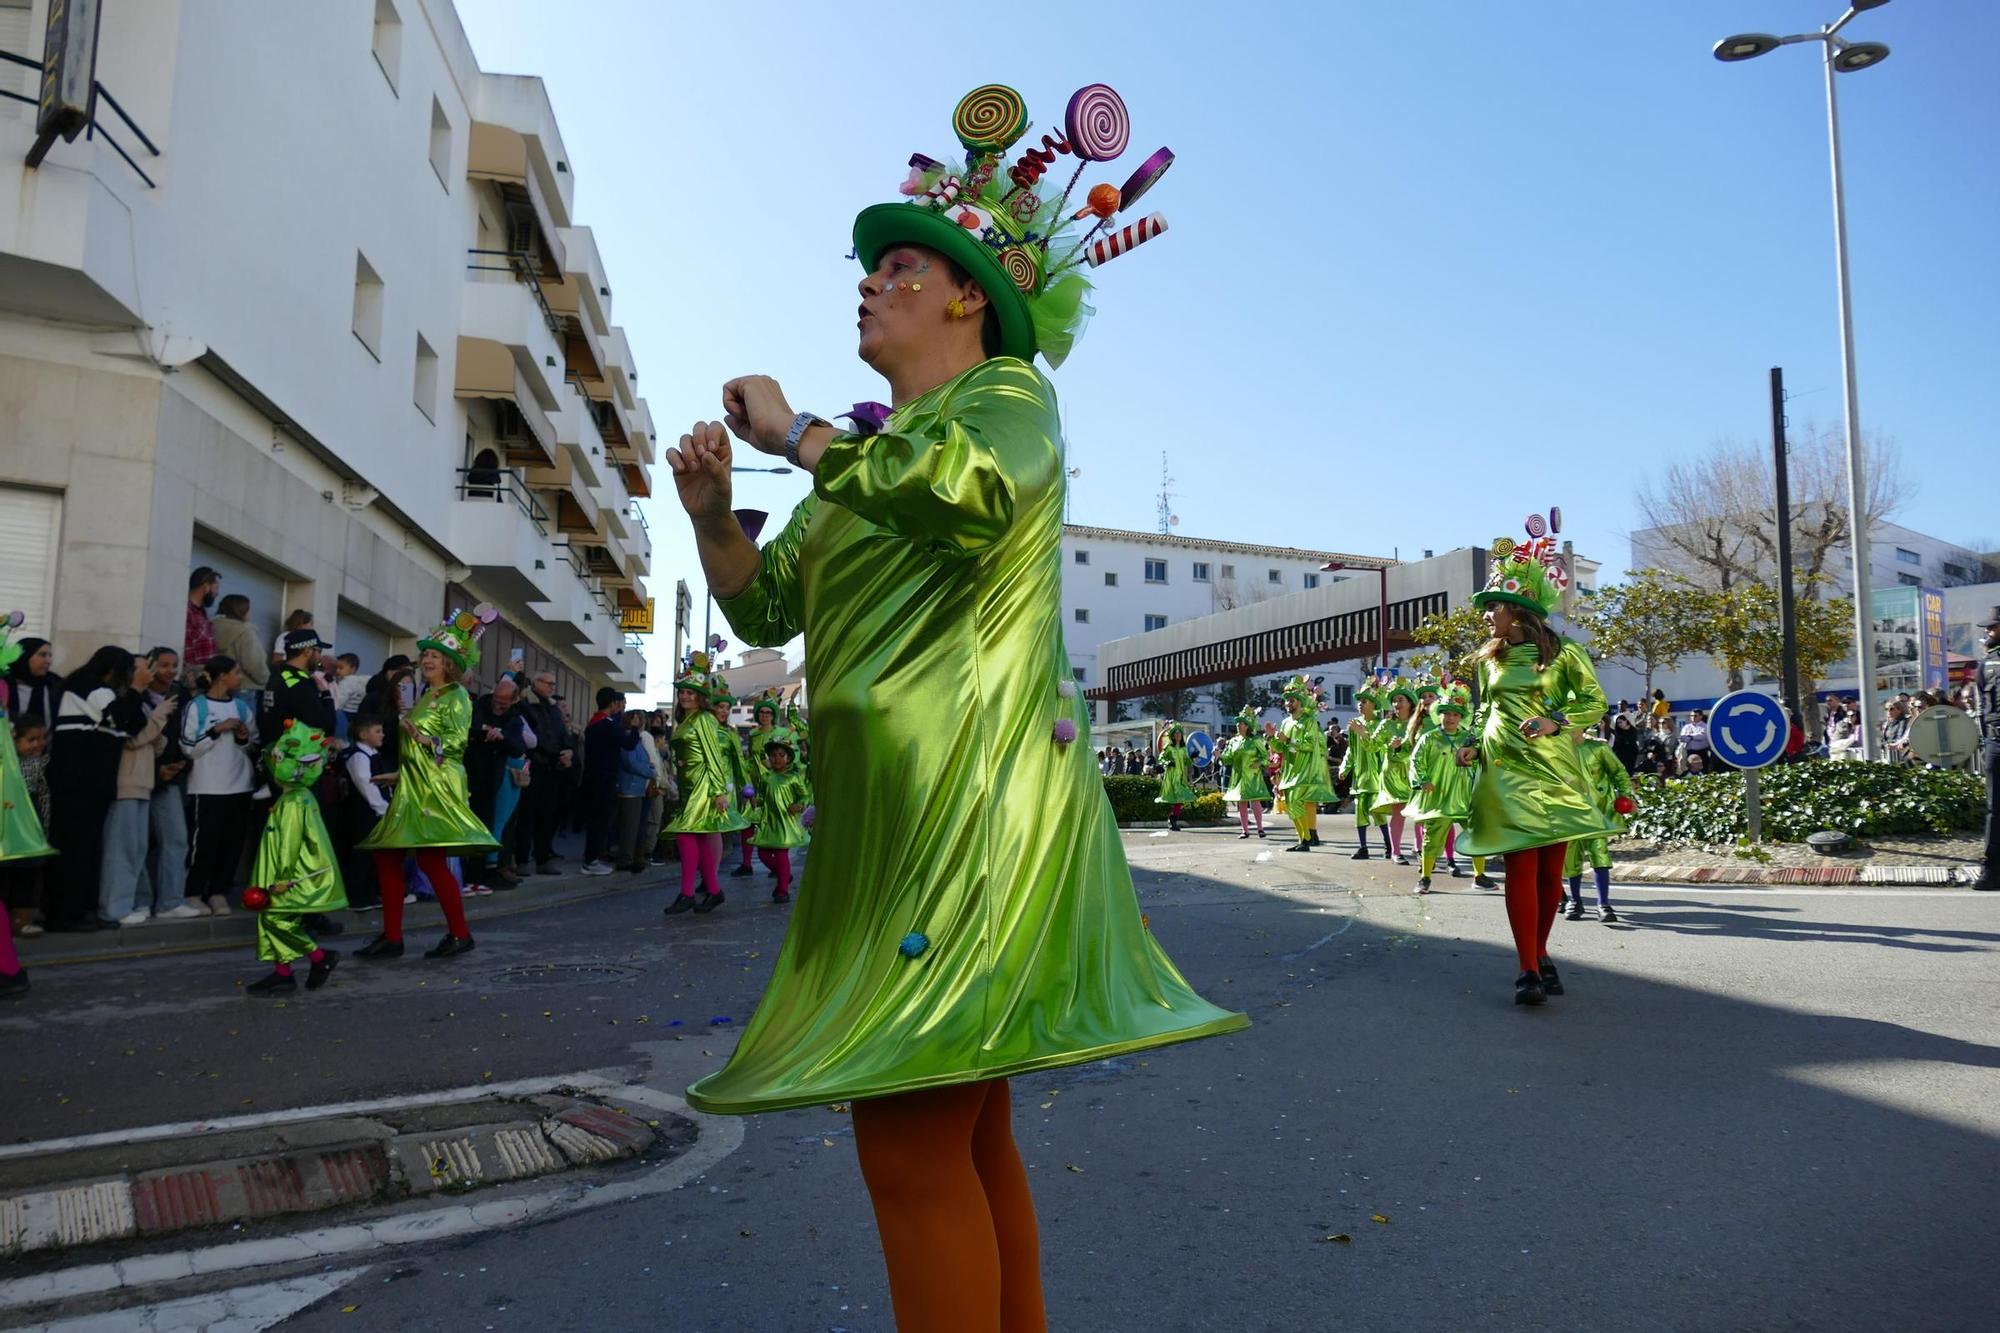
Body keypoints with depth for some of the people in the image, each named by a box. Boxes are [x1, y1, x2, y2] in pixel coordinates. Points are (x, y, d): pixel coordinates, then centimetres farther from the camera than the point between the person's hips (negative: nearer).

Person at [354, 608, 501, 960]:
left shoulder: (456, 695, -5)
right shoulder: (425, 697, 19)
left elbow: (457, 741, -16)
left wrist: (423, 738, -26)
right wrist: (398, 772, 15)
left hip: (437, 785, -9)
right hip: (412, 785, 9)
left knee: (431, 859, -11)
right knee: (386, 856, 5)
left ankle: (460, 933, 0)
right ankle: (391, 936, 11)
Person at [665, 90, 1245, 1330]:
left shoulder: (1008, 395, 0)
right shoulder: (876, 448, 23)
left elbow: (963, 486, -26)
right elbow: (768, 608, 22)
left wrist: (791, 428, -11)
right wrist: (714, 513, 4)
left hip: (970, 794, -9)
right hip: (899, 806, 9)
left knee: (913, 1138, -11)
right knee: (965, 1131, 13)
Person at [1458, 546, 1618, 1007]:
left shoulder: (1562, 652, 0)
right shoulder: (1490, 659, 11)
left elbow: (1595, 701, 2)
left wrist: (1556, 722, -14)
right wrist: (1475, 745, 4)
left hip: (1552, 768, -1)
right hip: (1505, 770, 2)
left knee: (1550, 869, 3)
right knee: (1521, 866, -7)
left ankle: (1540, 955, 21)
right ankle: (1529, 971, -5)